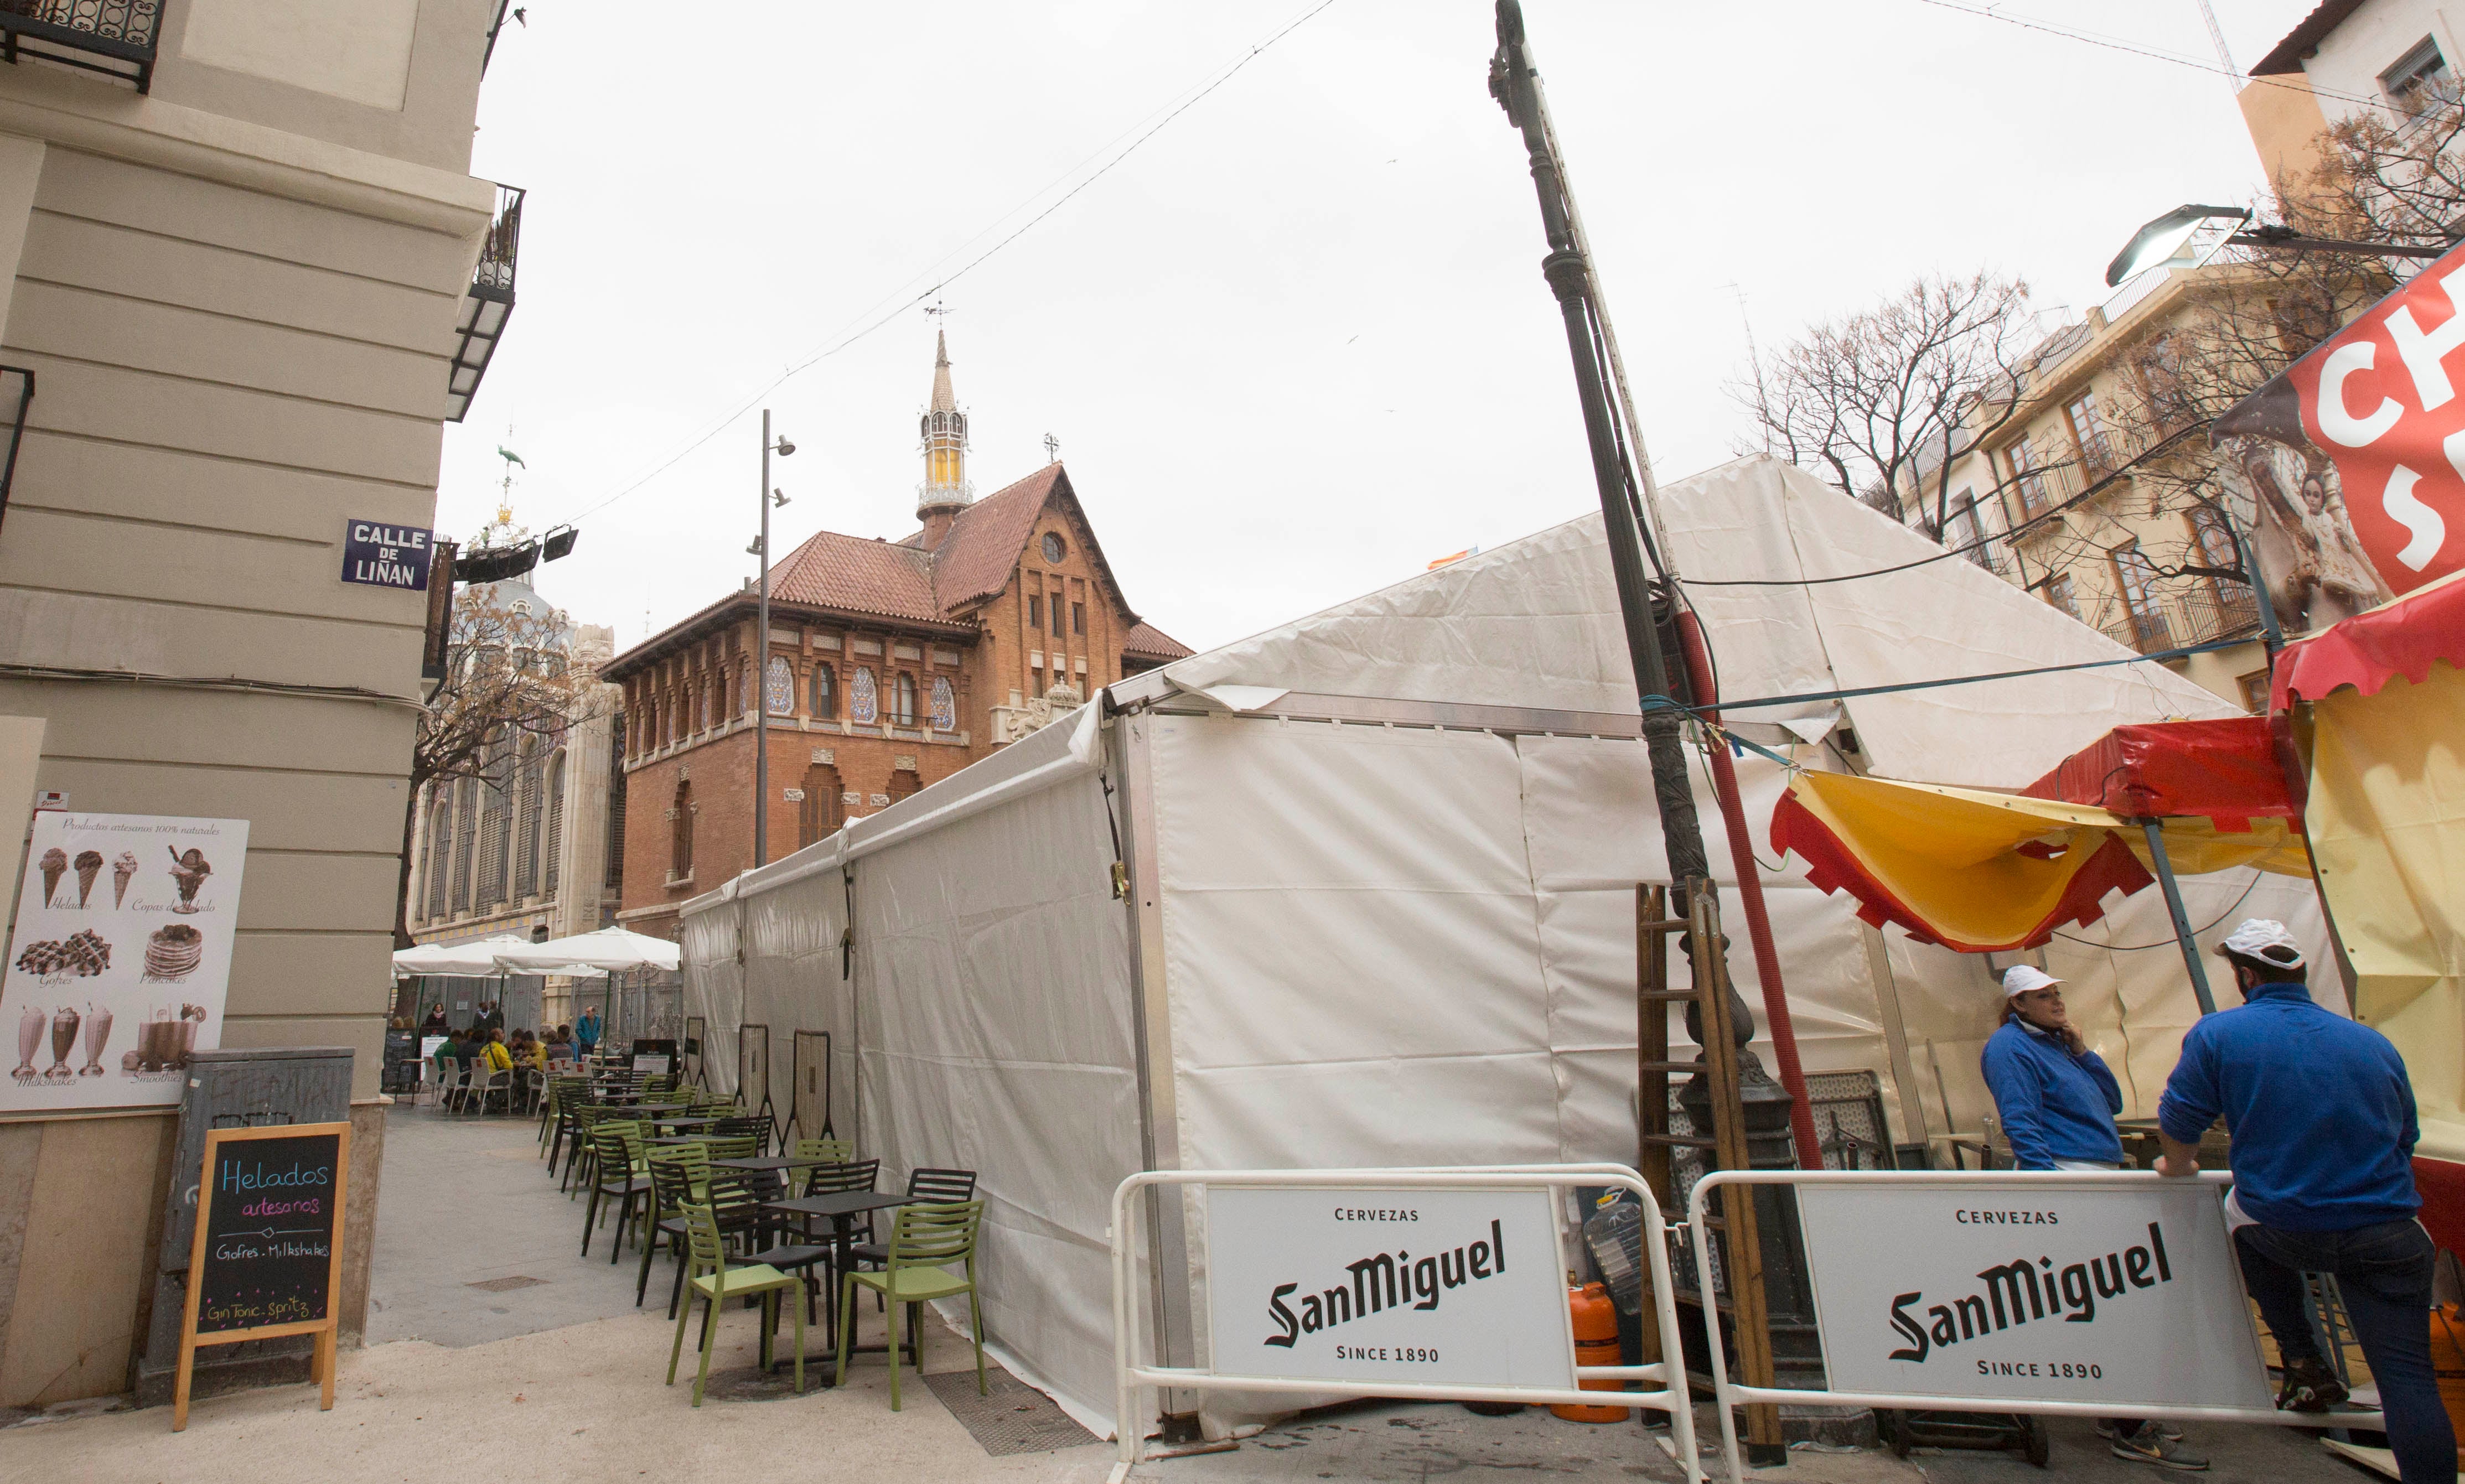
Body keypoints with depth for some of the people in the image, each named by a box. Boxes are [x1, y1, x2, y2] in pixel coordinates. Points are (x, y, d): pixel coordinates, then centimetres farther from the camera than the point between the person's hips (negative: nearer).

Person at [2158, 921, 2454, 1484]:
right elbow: (2405, 1142, 22)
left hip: (2287, 1234, -2)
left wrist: (2178, 1165, 21)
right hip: (2387, 1236, 3)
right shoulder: (2377, 1043, 8)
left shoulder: (2216, 1034, -6)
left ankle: (2304, 1365, 28)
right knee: (2406, 1373, 6)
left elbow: (2178, 1128, -2)